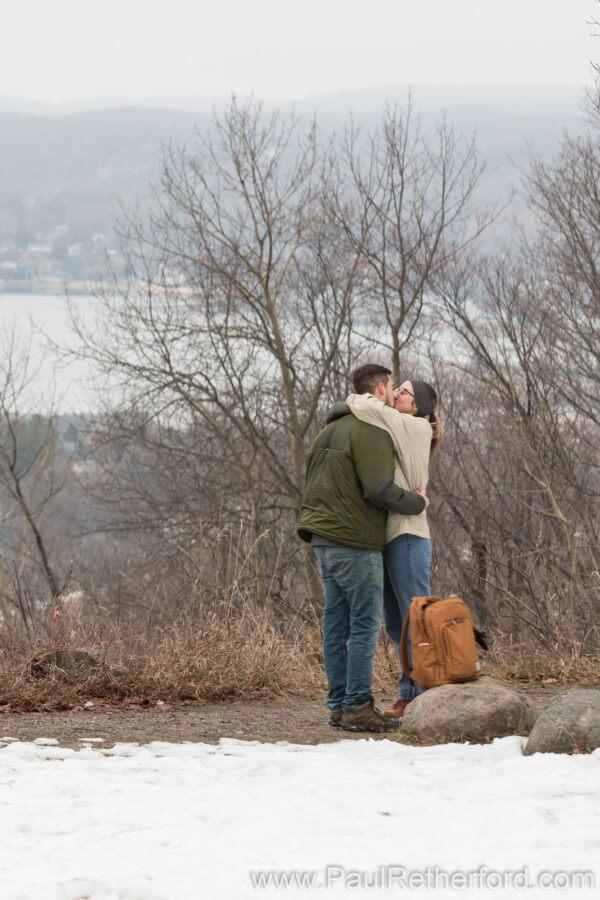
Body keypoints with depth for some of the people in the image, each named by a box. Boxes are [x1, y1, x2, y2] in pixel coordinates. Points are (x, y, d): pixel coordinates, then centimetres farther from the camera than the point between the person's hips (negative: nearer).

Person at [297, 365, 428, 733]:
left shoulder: (330, 430, 19)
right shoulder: (371, 431, -12)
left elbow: (314, 483, 23)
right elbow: (379, 490, -18)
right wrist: (417, 502, -5)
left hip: (324, 537, 9)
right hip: (354, 542, -9)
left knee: (337, 624, 9)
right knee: (365, 623, -7)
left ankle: (340, 705, 10)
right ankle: (358, 706, -9)